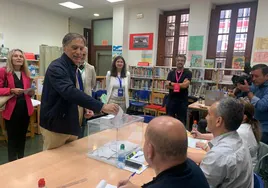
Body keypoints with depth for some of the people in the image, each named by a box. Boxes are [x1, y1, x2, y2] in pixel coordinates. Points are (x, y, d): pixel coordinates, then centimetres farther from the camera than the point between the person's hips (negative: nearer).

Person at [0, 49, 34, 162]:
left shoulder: (26, 73, 11)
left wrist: (31, 92, -2)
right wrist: (11, 90, -22)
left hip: (25, 109, 5)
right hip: (11, 110, -5)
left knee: (22, 135, 16)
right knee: (12, 137, 6)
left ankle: (21, 159, 31)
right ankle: (12, 162, 22)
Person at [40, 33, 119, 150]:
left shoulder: (75, 69, 10)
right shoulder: (56, 67, -19)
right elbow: (70, 92, -36)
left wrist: (86, 108, 2)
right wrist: (101, 106, -41)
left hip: (71, 125, 9)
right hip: (55, 127, -8)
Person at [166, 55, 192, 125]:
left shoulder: (188, 73, -1)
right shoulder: (171, 73, 7)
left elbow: (185, 85, -16)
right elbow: (168, 85, -6)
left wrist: (172, 83, -8)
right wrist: (181, 85, -15)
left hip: (182, 100, -2)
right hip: (171, 99, 3)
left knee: (181, 121, 7)